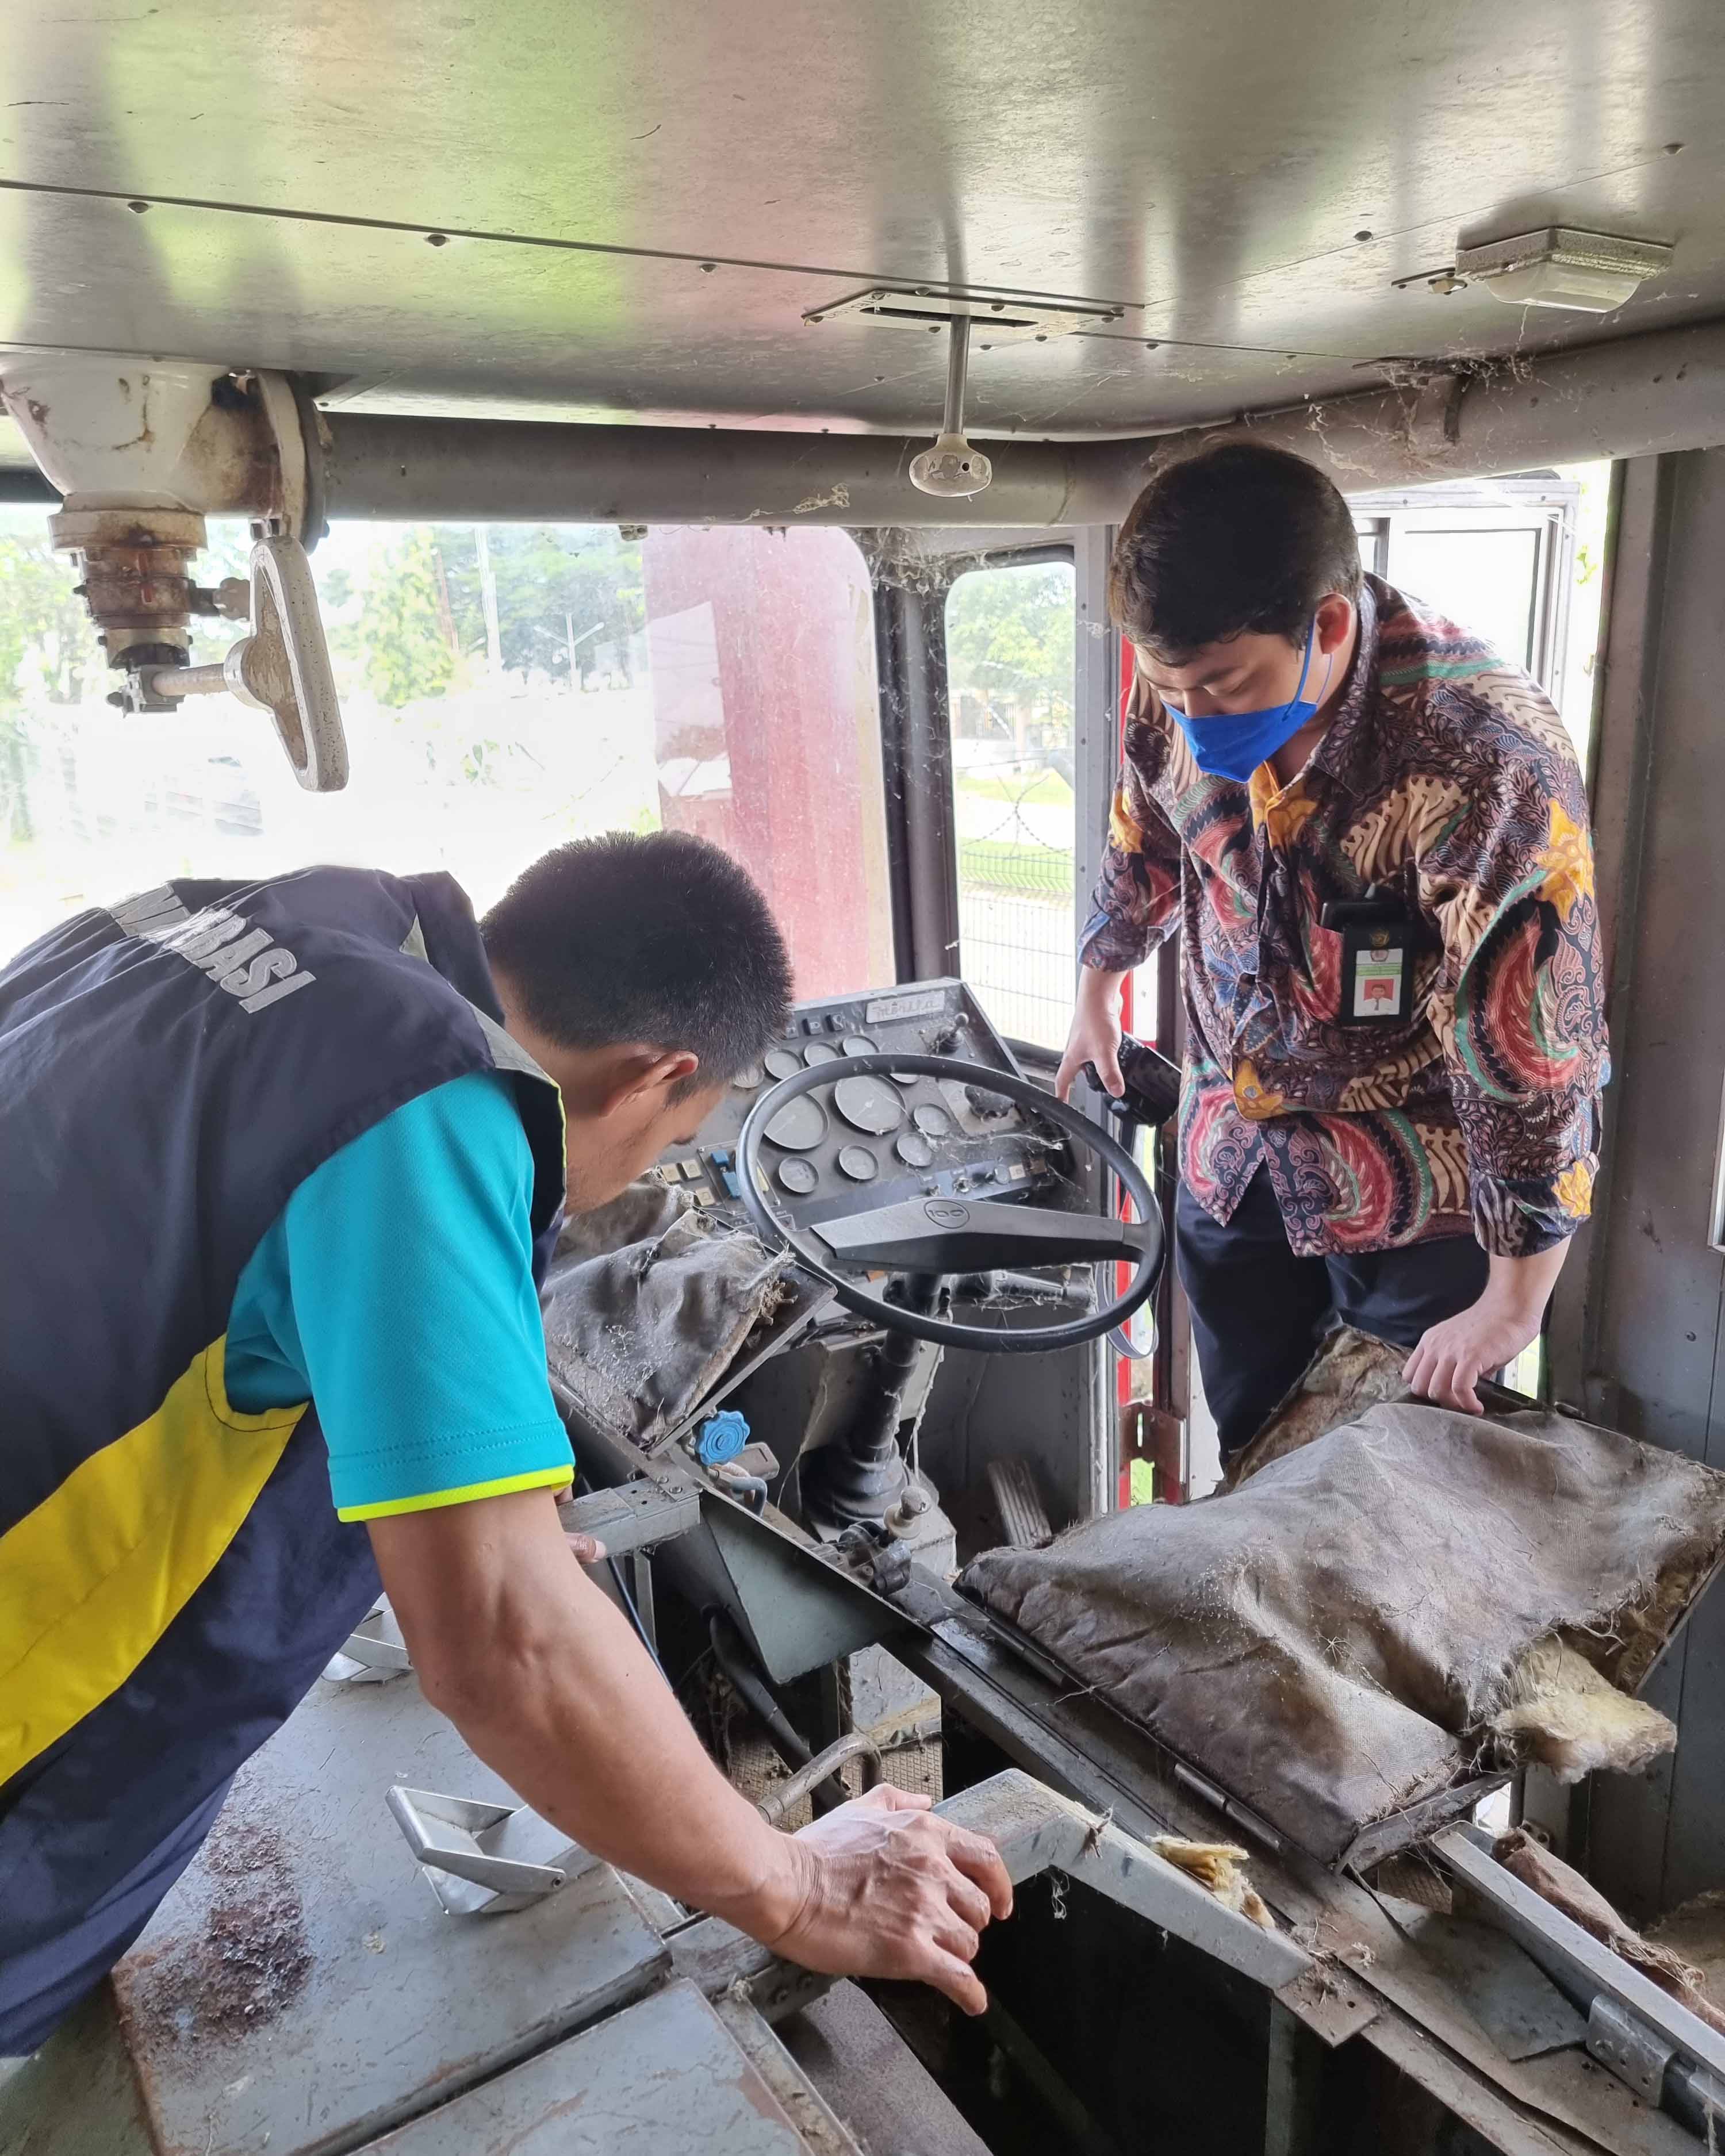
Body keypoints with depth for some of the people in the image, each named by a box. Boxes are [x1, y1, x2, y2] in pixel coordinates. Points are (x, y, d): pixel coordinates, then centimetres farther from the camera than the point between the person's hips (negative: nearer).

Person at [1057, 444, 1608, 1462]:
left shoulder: (1483, 754, -31)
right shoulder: (1185, 688, -12)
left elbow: (1536, 1054, -27)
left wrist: (1512, 1306, -22)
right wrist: (1098, 992, 24)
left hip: (1421, 1193, -5)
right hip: (1233, 1156, 5)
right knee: (1250, 1456, 19)